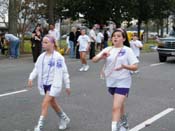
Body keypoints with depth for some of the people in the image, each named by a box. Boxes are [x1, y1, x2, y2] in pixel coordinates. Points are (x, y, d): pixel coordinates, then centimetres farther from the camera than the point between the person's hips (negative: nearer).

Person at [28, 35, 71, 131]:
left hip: (54, 84, -7)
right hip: (44, 84, 7)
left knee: (44, 104, -15)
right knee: (53, 103, 20)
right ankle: (64, 119, 41)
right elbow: (36, 68, 5)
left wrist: (67, 86, -5)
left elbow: (64, 72, -9)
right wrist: (31, 78, -12)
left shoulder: (58, 57, -14)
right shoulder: (41, 56, 2)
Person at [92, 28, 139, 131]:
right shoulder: (108, 49, 2)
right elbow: (94, 60, -3)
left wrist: (124, 66, -29)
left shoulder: (127, 50, -8)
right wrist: (101, 56, -24)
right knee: (120, 104, 24)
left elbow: (135, 67, -10)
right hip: (111, 82, 5)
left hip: (123, 82, -5)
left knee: (116, 107, -15)